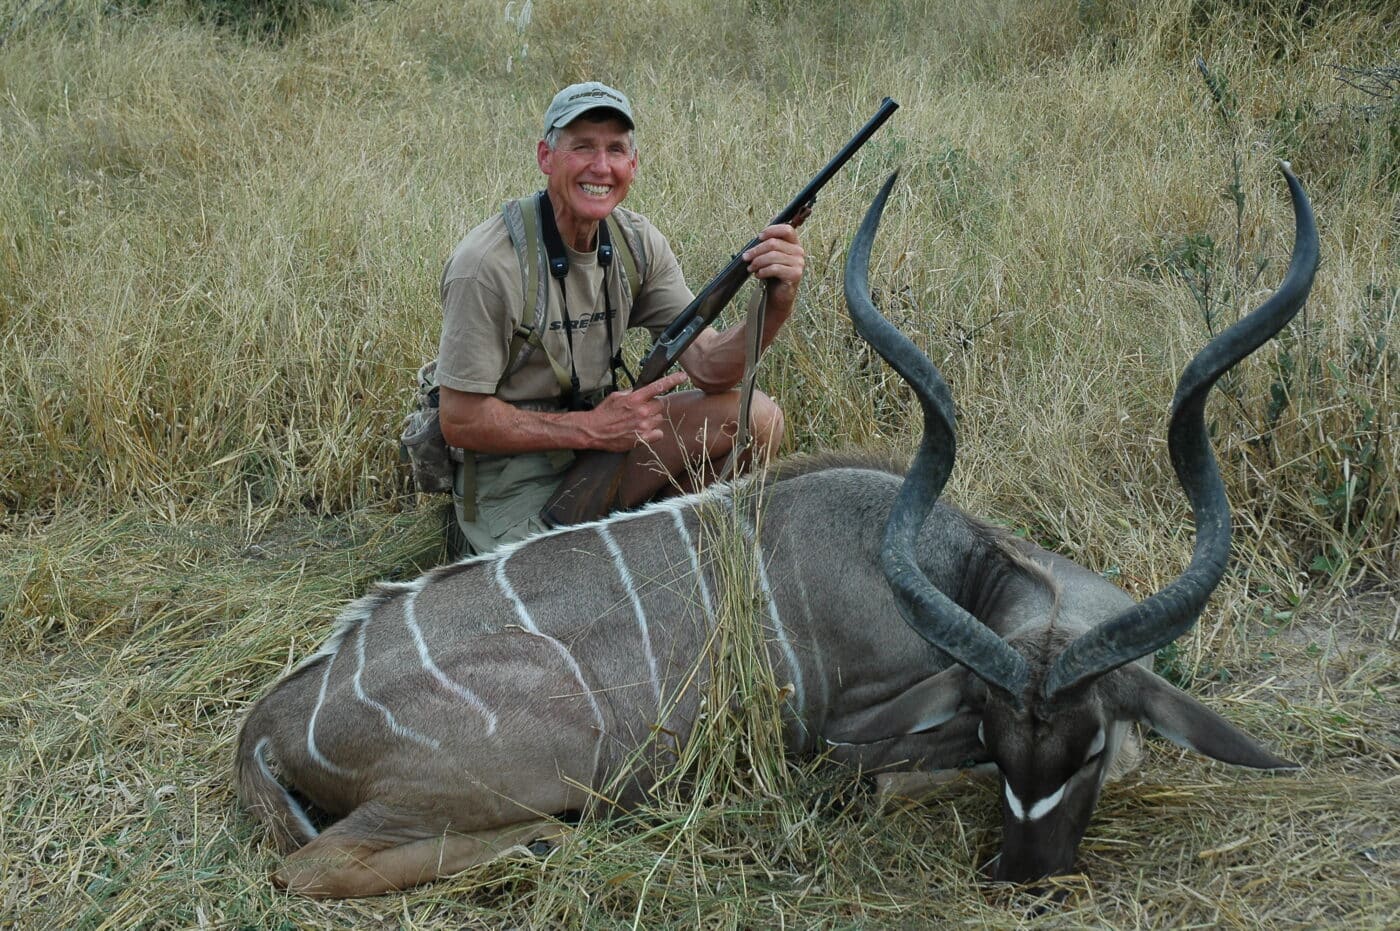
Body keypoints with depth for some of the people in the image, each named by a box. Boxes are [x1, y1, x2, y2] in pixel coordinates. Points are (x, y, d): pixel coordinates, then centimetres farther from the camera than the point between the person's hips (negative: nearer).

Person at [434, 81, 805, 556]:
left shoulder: (635, 242, -1)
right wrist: (591, 427, -21)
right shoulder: (488, 265, -21)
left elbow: (707, 367, -8)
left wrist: (777, 303, -27)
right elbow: (460, 421, -18)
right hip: (511, 483, -6)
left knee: (755, 416, -10)